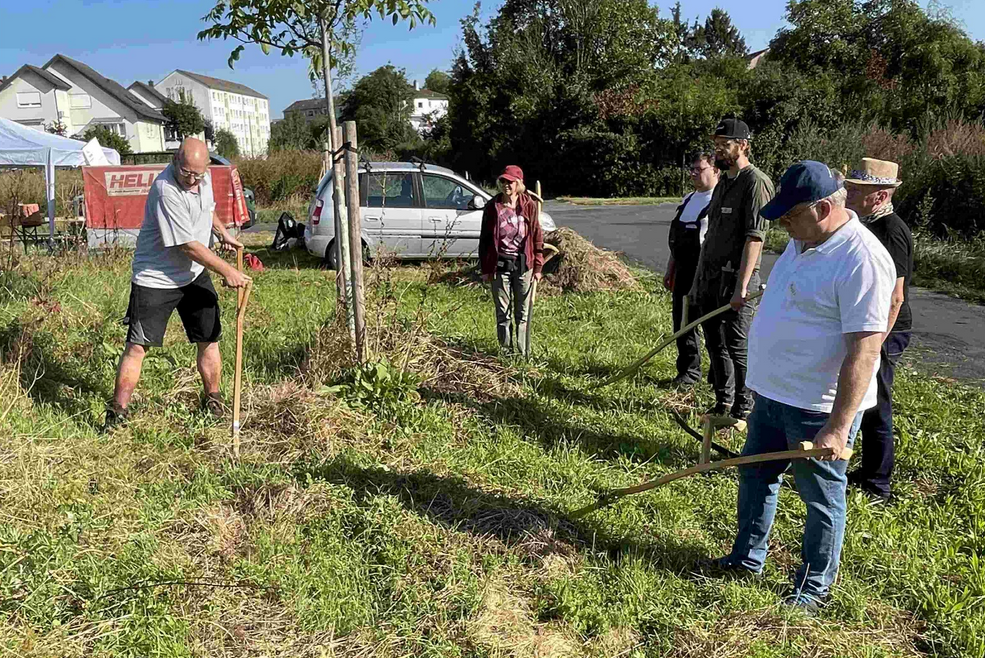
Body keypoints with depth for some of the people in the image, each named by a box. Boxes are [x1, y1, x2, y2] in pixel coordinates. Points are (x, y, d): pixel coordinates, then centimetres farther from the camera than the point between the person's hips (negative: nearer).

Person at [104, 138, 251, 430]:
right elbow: (189, 245, -25)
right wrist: (227, 271, -20)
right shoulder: (166, 191, -27)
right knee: (137, 346, -6)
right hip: (156, 278, -7)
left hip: (195, 274, 7)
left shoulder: (204, 177, -1)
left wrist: (223, 233, 19)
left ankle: (213, 403, 25)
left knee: (209, 339, 10)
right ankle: (117, 413, 4)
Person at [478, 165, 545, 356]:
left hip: (523, 264, 0)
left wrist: (538, 266, 2)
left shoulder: (529, 205, 0)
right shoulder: (492, 207, 0)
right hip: (500, 265, 0)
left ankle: (523, 353, 16)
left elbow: (537, 236, 4)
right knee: (503, 313, 5)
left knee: (523, 313, 7)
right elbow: (484, 238, 3)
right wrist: (485, 269, 0)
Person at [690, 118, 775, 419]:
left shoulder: (756, 182, -12)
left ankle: (742, 412, 10)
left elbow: (754, 237, -20)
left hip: (735, 278, -9)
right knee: (715, 344, 15)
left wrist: (741, 286, -25)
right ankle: (723, 404, 28)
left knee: (737, 347, -2)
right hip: (710, 276, 9)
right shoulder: (723, 183, 16)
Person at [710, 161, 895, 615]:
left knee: (822, 499, 9)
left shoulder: (861, 259, -23)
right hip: (772, 393, 9)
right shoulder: (803, 240, 6)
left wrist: (838, 426, -28)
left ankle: (813, 588, 28)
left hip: (819, 409, -9)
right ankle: (747, 558, 39)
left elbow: (863, 351, -26)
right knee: (755, 477, 20)